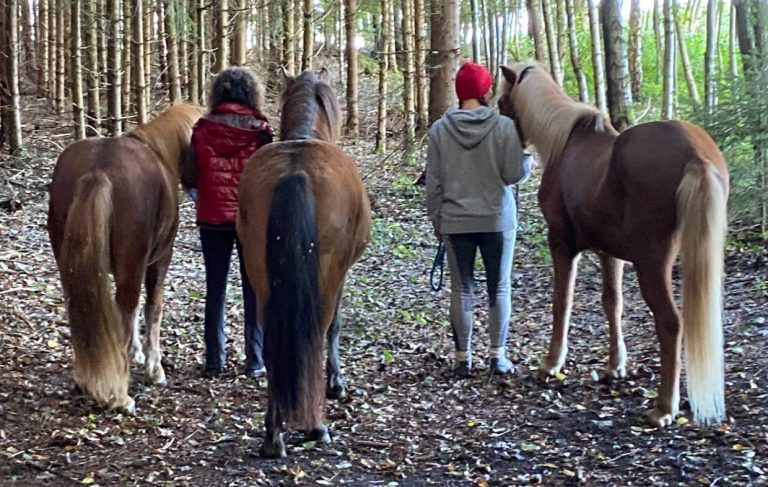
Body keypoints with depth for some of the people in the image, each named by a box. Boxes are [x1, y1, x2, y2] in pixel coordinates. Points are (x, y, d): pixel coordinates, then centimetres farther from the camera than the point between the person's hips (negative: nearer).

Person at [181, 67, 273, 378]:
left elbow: (188, 178, -3)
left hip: (212, 218, 1)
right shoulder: (260, 130, -8)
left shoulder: (203, 129, -3)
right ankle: (256, 361, 10)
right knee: (254, 288, 7)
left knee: (215, 288, 10)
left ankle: (214, 361, 13)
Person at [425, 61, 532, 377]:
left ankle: (463, 358, 13)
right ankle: (498, 356, 12)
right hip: (497, 220, -1)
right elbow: (515, 174, -9)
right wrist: (528, 159, 12)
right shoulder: (504, 127, -10)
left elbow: (433, 183, -1)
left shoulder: (440, 130, -4)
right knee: (499, 289, 10)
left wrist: (437, 221, 8)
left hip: (455, 222, 1)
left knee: (461, 290, 9)